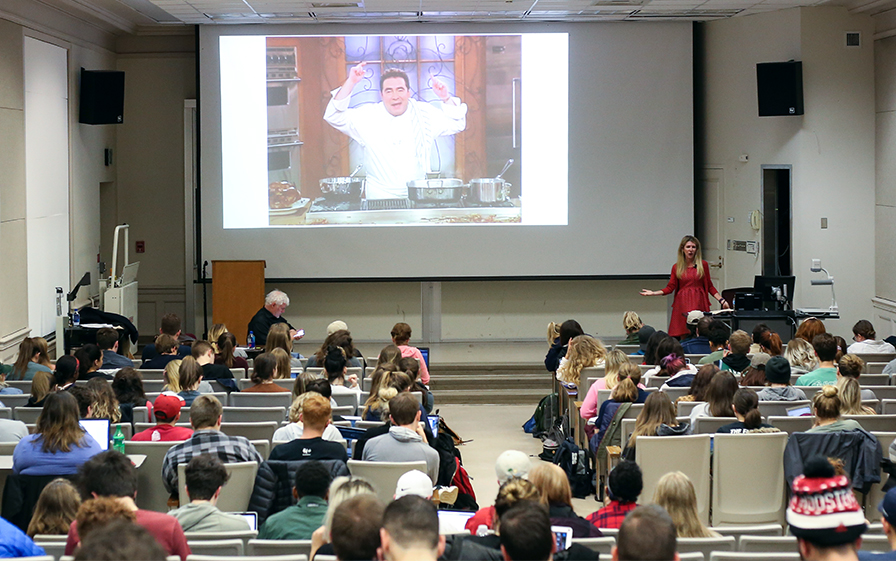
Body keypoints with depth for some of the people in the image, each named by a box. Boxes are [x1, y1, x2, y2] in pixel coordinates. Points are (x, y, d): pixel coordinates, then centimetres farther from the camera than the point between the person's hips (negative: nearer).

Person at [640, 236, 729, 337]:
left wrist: (721, 300, 4)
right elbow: (670, 287, 7)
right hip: (682, 304, 0)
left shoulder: (703, 265, 8)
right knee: (683, 336, -8)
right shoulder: (676, 267, 8)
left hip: (699, 303, 0)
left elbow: (710, 287, 11)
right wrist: (654, 293, -3)